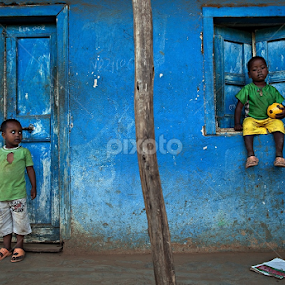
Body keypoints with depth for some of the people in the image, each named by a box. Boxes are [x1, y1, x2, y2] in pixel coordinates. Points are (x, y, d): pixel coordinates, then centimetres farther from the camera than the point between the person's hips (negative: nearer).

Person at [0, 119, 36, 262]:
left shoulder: (24, 152, -2)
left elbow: (30, 169, 1)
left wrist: (33, 188, 1)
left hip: (18, 194, -3)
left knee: (20, 221, 5)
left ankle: (19, 247, 21)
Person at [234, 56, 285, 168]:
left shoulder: (272, 90, 11)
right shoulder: (247, 89, 4)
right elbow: (239, 107, 2)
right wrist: (237, 123, -7)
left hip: (269, 120, 2)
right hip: (252, 119, -2)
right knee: (248, 125, -36)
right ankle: (251, 155, -39)